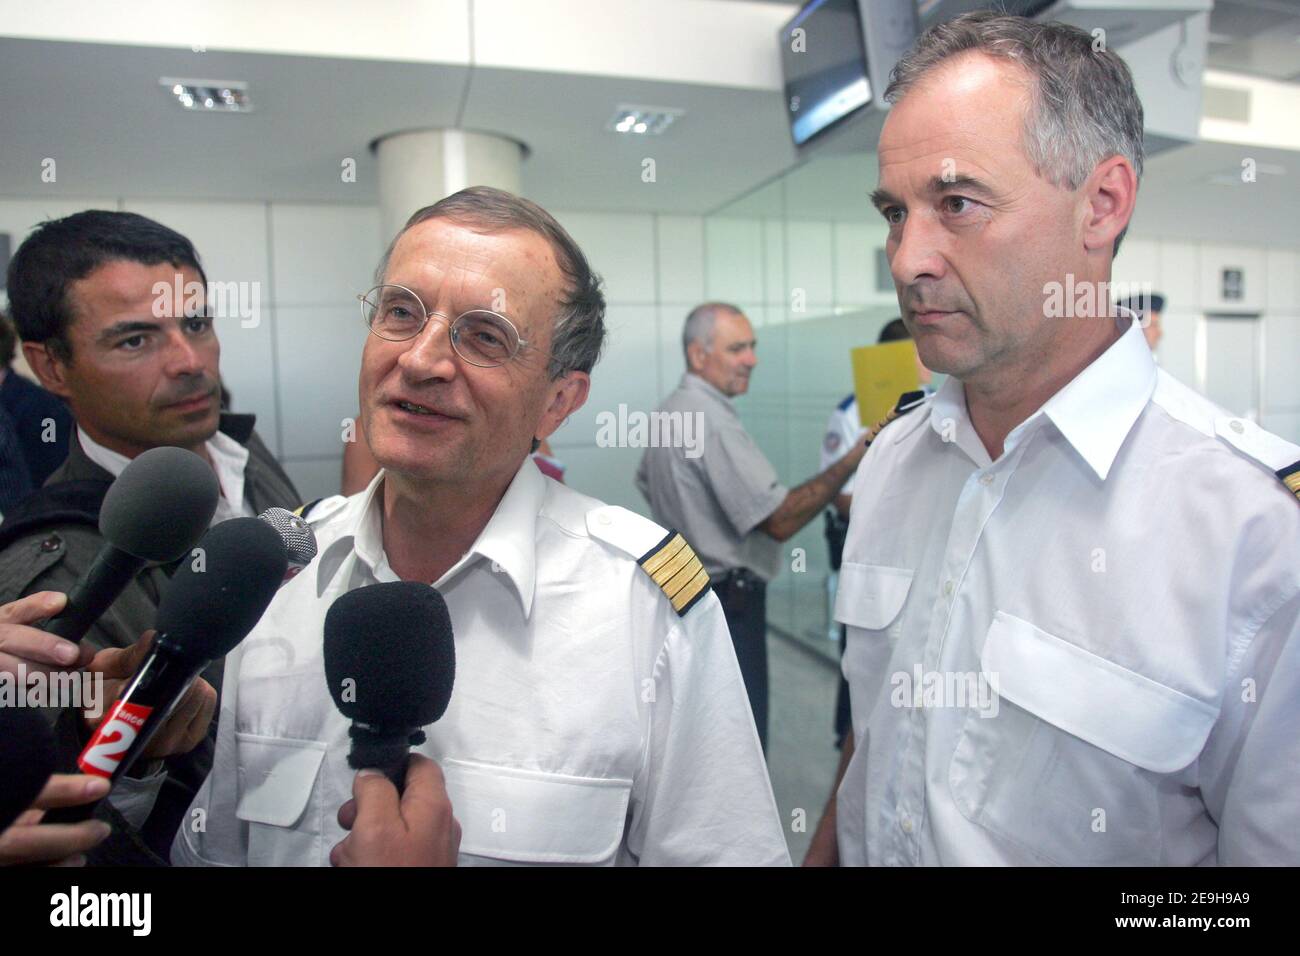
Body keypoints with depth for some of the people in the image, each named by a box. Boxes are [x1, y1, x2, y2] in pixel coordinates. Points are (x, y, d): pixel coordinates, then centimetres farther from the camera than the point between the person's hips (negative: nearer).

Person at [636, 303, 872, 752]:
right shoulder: (713, 420, -22)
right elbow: (780, 520, -26)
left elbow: (647, 483, 26)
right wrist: (855, 458, -26)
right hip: (726, 599, -10)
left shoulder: (670, 411, 10)